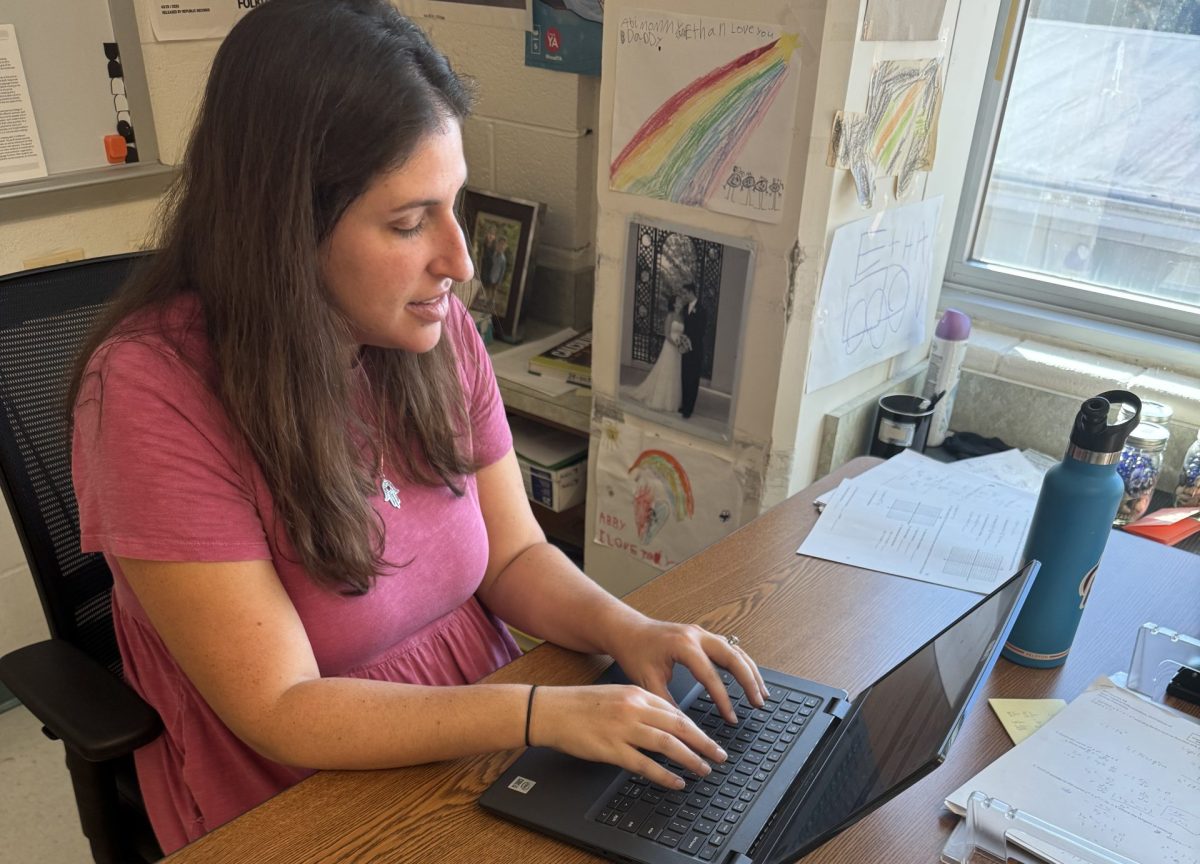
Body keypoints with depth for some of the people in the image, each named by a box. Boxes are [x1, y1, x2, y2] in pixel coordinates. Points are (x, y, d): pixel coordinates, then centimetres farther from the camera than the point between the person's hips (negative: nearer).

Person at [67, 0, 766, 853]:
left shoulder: (439, 330, -9)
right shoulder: (151, 393, -22)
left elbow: (514, 555, 0)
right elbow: (281, 711, -20)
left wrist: (626, 630, -17)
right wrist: (543, 713, -27)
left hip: (484, 743, 4)